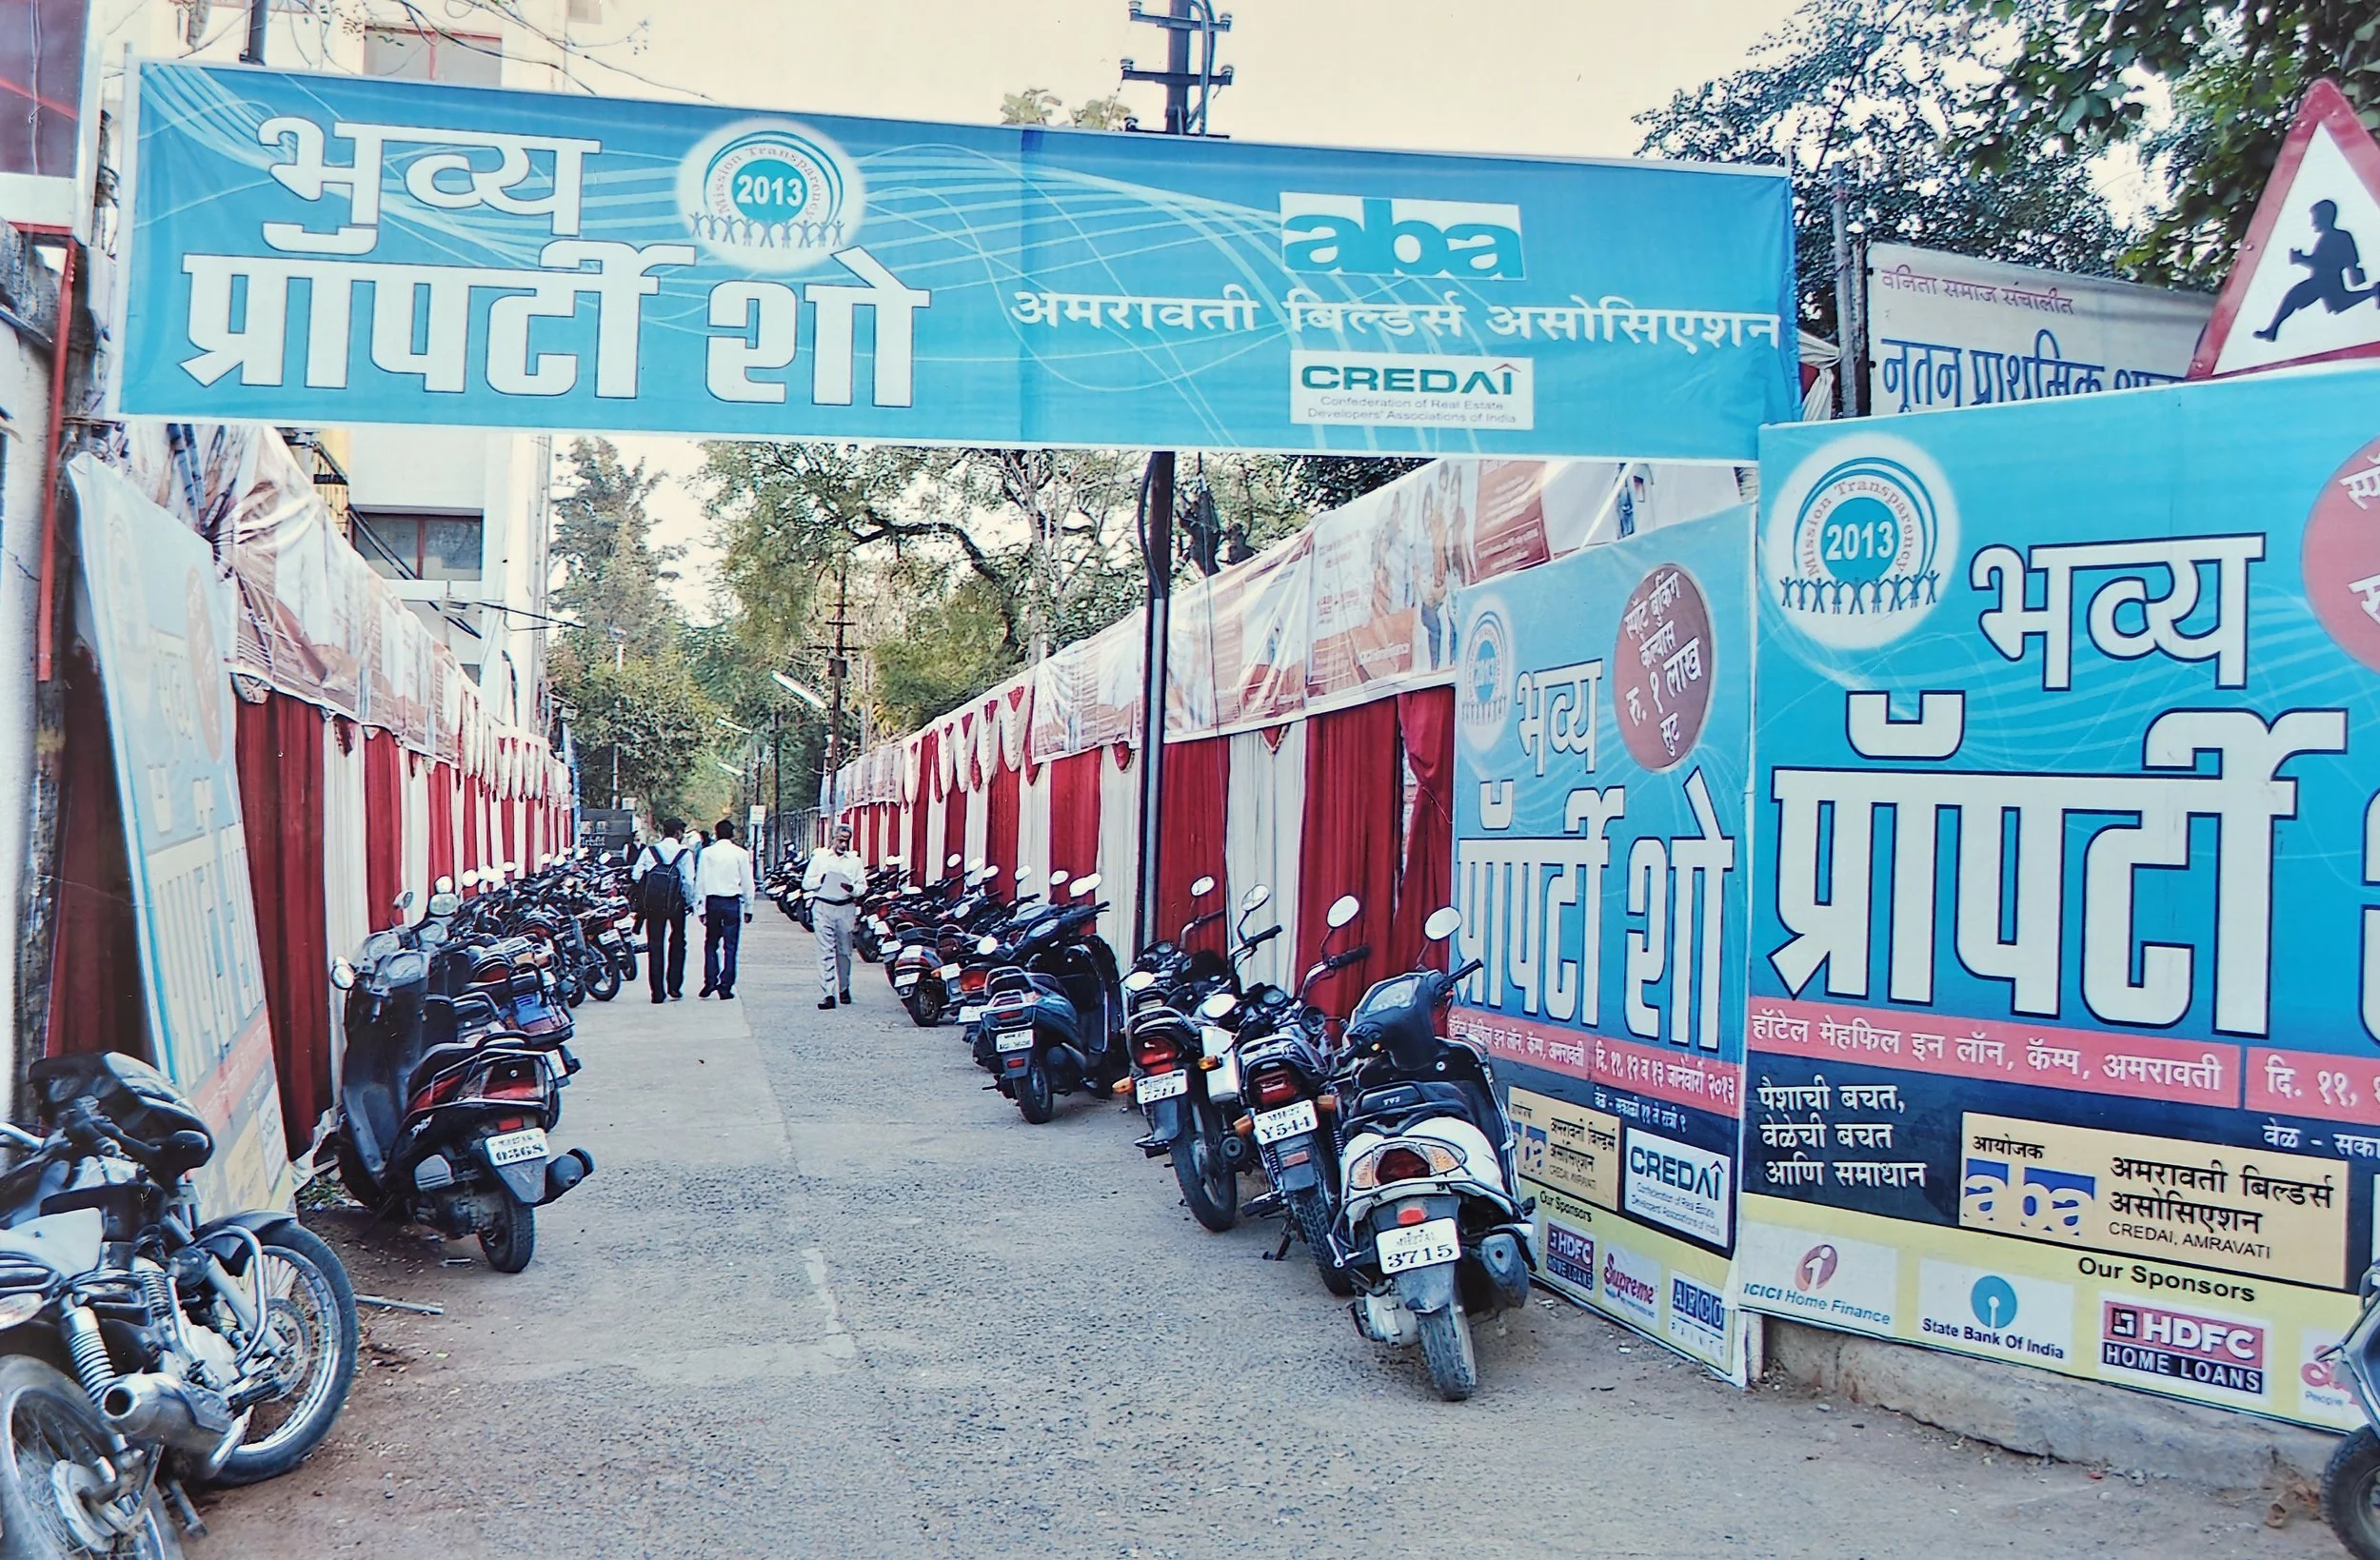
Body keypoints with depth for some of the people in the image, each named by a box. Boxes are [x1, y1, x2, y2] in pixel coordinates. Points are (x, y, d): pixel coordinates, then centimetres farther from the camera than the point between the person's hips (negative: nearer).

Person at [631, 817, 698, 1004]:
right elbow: (688, 881, -8)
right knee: (677, 943, 17)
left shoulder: (649, 851, 1)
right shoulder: (685, 853, -5)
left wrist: (641, 901, 11)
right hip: (676, 904, -1)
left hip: (652, 903, 1)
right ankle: (674, 986, 13)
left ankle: (657, 992, 3)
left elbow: (636, 875, -2)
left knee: (655, 946, 6)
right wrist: (690, 902, 4)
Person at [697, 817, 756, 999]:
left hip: (712, 901, 1)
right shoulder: (741, 853, -3)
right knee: (730, 946, 3)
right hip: (733, 902, -1)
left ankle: (710, 982, 5)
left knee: (711, 943, 14)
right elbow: (747, 882, 0)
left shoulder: (706, 853, -1)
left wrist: (701, 907, 5)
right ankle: (726, 987, 1)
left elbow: (700, 882, 0)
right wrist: (748, 907, 8)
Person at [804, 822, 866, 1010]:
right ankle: (827, 993, -13)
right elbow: (806, 883, 6)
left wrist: (851, 888, -15)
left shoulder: (855, 861, 12)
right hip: (823, 906, -2)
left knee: (844, 951, 10)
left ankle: (844, 988, 27)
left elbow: (863, 887, 7)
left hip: (845, 908, 2)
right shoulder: (820, 857, 9)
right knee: (826, 951, -9)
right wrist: (822, 879, -13)